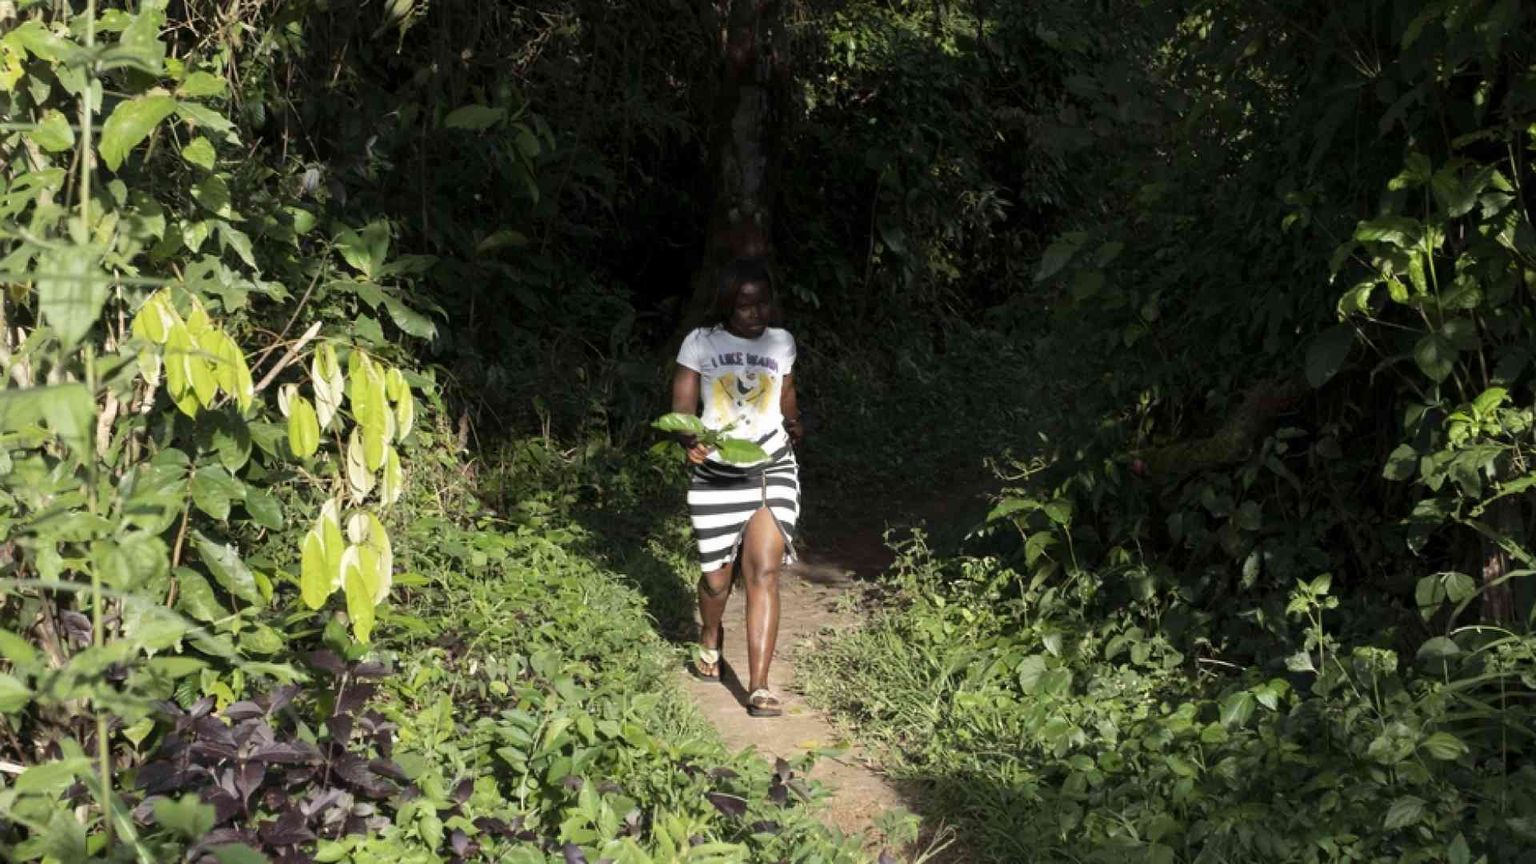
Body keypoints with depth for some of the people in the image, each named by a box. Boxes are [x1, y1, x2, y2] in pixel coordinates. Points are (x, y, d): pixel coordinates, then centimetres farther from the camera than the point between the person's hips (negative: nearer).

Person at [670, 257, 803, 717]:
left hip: (772, 469, 1)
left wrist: (793, 423, -5)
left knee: (763, 572, -13)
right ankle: (710, 640, 42)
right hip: (715, 474, 0)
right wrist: (690, 441, -25)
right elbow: (682, 407, -4)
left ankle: (759, 688, -12)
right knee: (717, 578, 6)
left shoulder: (781, 342, 6)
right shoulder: (700, 343, -2)